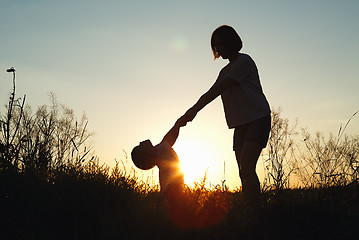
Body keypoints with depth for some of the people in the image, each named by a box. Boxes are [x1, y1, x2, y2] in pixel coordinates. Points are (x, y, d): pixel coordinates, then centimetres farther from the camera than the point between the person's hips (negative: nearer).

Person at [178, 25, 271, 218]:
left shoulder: (244, 61, -7)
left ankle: (255, 213, -21)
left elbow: (217, 90, -15)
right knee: (243, 173, 2)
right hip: (241, 123, 8)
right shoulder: (225, 71, 20)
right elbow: (211, 93, 13)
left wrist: (193, 111, -18)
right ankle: (250, 213, 3)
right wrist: (189, 114, -1)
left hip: (258, 119, -8)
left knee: (246, 168, -21)